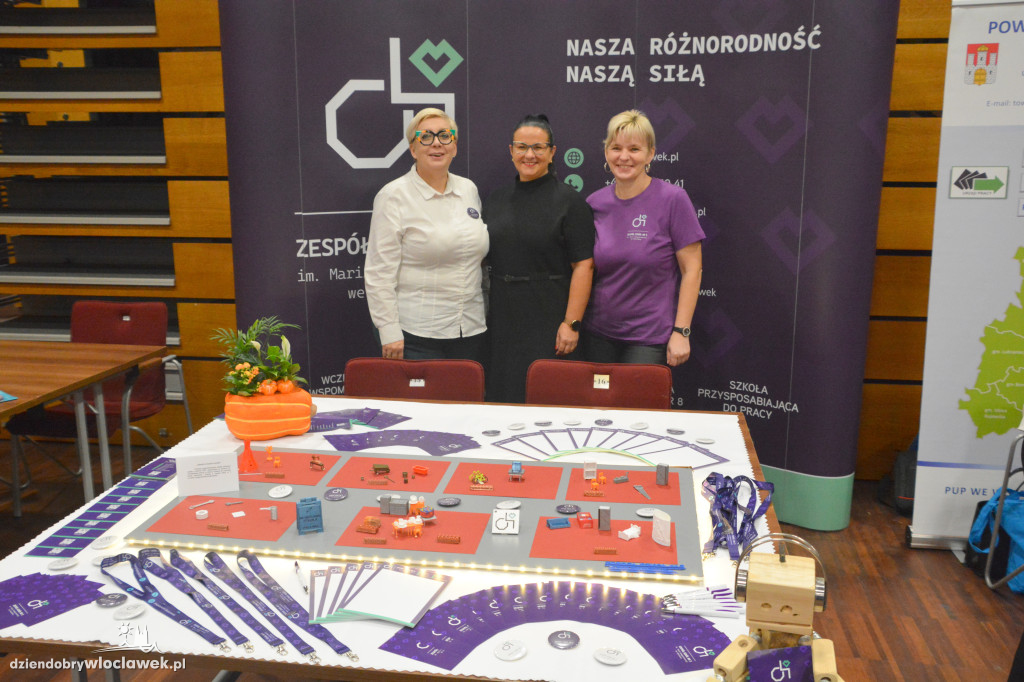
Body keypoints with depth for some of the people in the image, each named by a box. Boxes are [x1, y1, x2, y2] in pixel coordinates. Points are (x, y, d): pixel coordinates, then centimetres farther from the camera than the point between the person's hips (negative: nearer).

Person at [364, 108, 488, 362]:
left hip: (471, 331, 5)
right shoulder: (394, 196, -5)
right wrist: (389, 332, -14)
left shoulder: (469, 190, 12)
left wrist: (487, 314, 18)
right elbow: (379, 272, -9)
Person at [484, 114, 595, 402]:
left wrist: (571, 323, -16)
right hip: (502, 322, 5)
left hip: (548, 322, -5)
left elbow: (583, 265, -10)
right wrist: (481, 316, 10)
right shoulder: (496, 200, 13)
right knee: (503, 395, 7)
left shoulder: (569, 200, -4)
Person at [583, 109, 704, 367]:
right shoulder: (595, 203, 3)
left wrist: (681, 331, -11)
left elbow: (692, 270, -7)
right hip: (598, 334, 4)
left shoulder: (672, 199, -8)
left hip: (650, 338, -4)